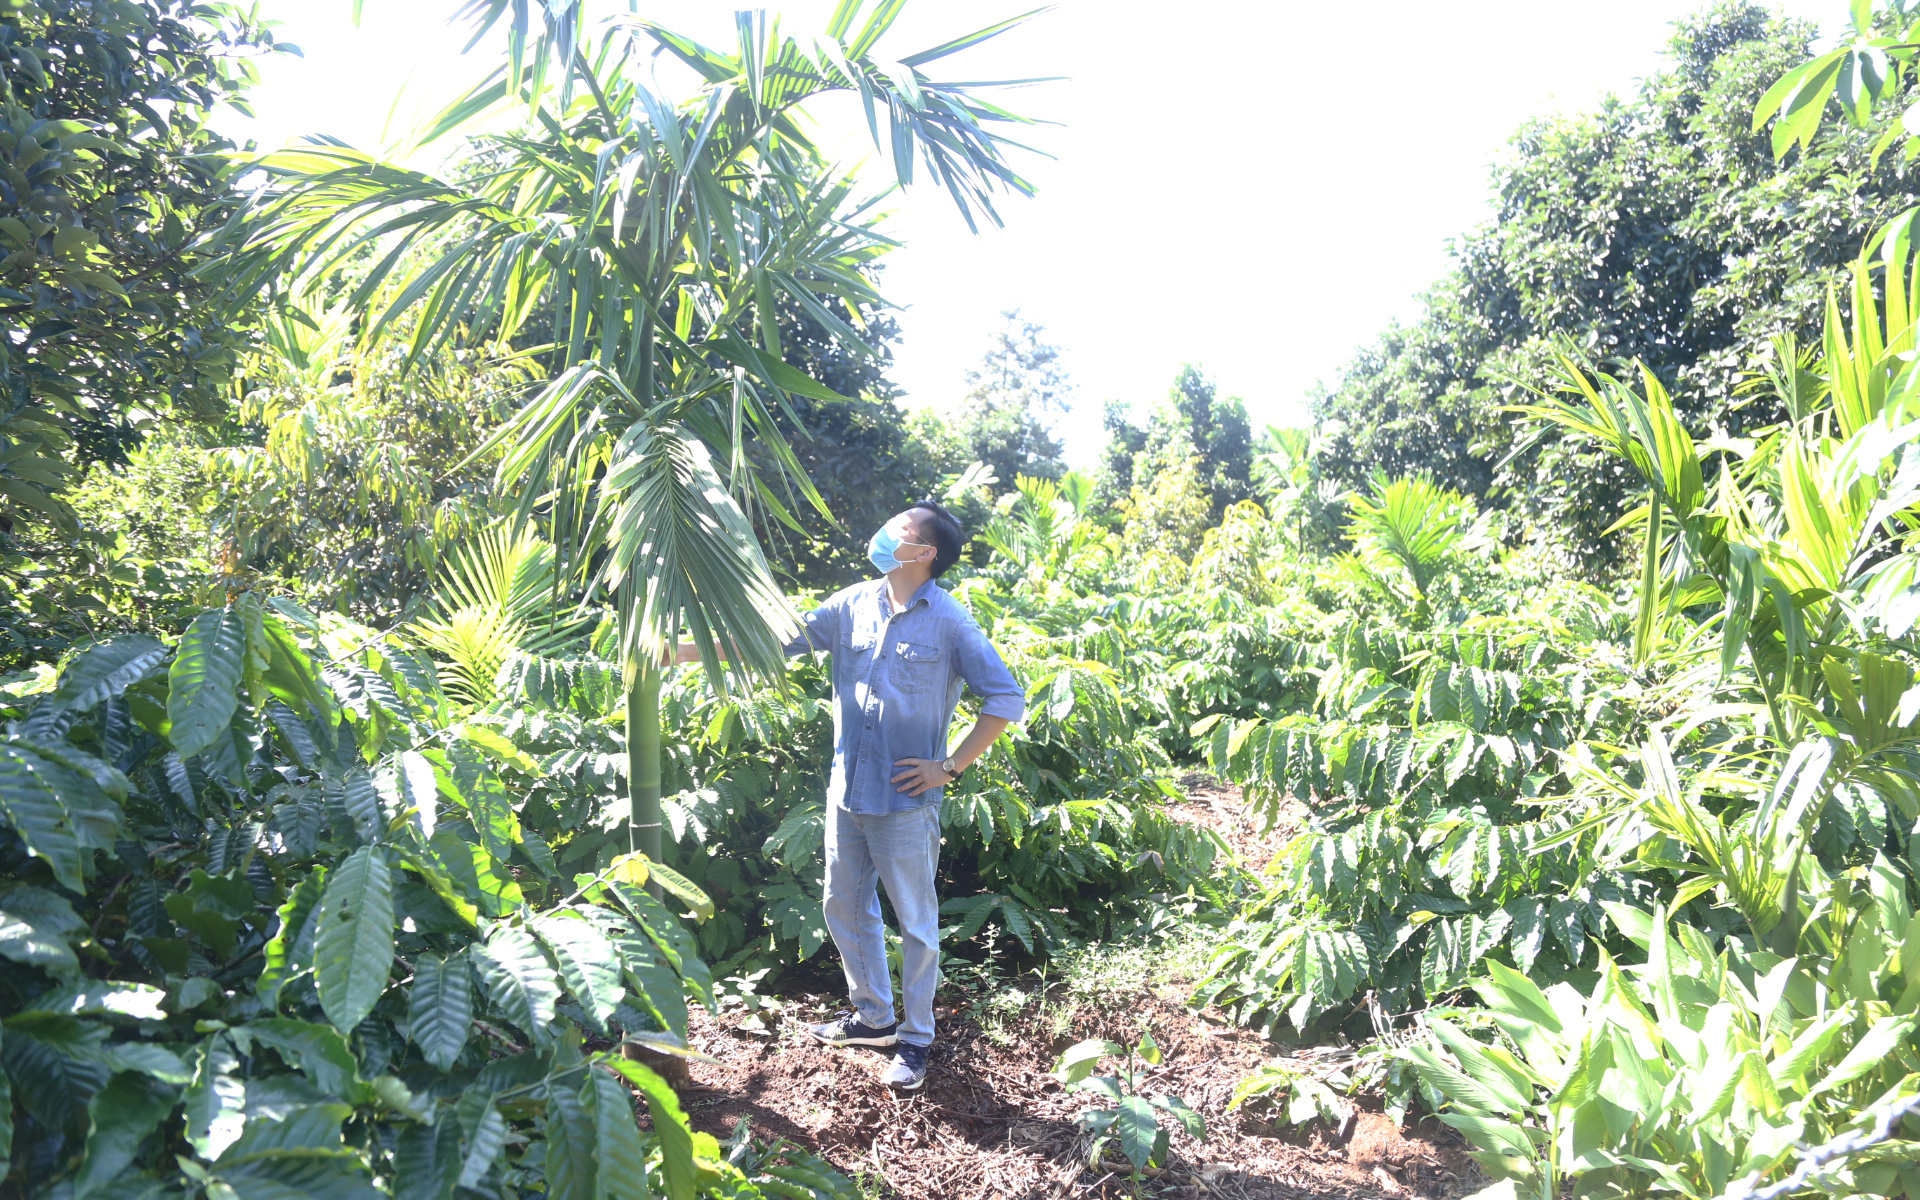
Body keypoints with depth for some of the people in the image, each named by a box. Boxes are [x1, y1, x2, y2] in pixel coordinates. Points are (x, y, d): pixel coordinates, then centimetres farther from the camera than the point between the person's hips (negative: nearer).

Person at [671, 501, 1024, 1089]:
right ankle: (874, 1016, 37)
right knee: (845, 905, 18)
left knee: (915, 920, 6)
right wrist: (685, 650, 4)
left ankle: (916, 1037, 24)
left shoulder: (949, 622, -10)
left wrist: (950, 766, -10)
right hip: (848, 790, 6)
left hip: (906, 799, -6)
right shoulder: (853, 605, 4)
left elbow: (1006, 699, -8)